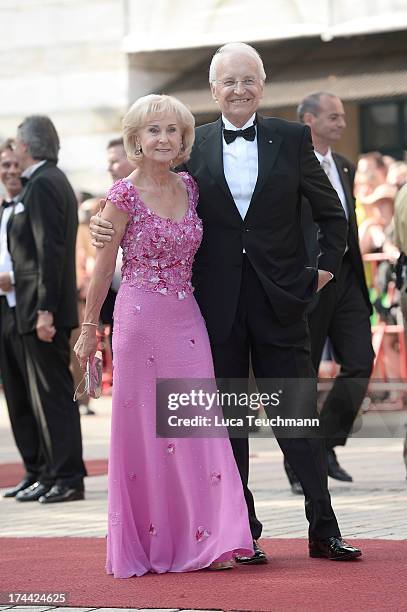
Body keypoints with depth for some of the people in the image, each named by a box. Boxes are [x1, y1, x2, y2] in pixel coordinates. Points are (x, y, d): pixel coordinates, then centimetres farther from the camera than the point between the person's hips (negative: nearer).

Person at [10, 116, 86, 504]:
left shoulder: (43, 185, -14)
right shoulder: (53, 181, 18)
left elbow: (49, 251, -21)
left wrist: (45, 310, -24)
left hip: (43, 308, -10)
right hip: (39, 306, 10)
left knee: (53, 395, -7)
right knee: (46, 395, 13)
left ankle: (68, 479, -4)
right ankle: (53, 475, 17)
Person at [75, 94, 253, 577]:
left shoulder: (190, 188, 7)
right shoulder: (124, 195, -7)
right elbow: (102, 267, -1)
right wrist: (89, 329, 2)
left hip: (187, 321, 5)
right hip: (141, 320, -4)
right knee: (144, 429, 1)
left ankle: (203, 539, 2)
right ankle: (148, 543, 10)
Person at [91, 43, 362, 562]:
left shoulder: (291, 139, 3)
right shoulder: (193, 146, 5)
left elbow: (330, 212, 12)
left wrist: (327, 267, 4)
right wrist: (110, 227, -7)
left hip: (280, 301, -1)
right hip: (218, 303, 1)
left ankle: (324, 532, 7)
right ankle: (243, 534, 13)